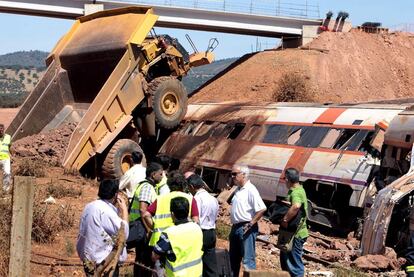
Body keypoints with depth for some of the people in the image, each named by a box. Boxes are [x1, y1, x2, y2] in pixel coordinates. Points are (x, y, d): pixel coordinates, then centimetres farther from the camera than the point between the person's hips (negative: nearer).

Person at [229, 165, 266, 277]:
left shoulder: (250, 190, -14)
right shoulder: (237, 190, 13)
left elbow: (262, 209, -22)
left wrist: (250, 224, -19)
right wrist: (233, 228, 15)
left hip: (246, 228, -9)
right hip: (235, 227, 9)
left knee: (248, 260, -7)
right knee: (233, 259, 17)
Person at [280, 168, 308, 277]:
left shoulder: (296, 192, -20)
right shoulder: (298, 189, 14)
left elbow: (296, 206, -41)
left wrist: (285, 220, -31)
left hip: (295, 234, -10)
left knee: (294, 263, -3)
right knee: (285, 260, 22)